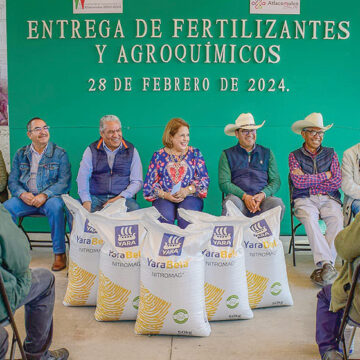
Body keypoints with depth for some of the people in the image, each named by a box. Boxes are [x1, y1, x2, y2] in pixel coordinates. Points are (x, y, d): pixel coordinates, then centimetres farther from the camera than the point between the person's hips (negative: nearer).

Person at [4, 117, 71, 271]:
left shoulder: (60, 153, 4)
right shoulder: (20, 154, 13)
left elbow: (64, 181, -6)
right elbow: (12, 180, 9)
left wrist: (45, 195, -21)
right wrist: (22, 194, -13)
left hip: (50, 197, -3)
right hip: (26, 197, 3)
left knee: (55, 206, -36)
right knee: (6, 207, -25)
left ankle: (60, 253, -24)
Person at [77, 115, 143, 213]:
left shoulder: (131, 151, 8)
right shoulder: (92, 150, 7)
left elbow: (137, 181, 4)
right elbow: (82, 178, -1)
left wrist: (120, 197, -12)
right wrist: (86, 201, -18)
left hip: (122, 198, 1)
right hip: (95, 198, -1)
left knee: (134, 208, -31)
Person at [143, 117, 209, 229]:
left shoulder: (195, 153, 15)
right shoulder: (158, 156, 13)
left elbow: (204, 179, 9)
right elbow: (149, 183, 9)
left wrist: (187, 190, -9)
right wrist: (165, 195, -10)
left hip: (190, 196, 0)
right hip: (163, 198, 0)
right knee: (165, 216, -32)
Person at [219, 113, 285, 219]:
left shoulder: (267, 153, 20)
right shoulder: (227, 154, 13)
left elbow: (275, 181, 11)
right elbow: (224, 183, 2)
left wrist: (263, 194, -11)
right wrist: (245, 196, -14)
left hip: (263, 198, 2)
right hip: (239, 197, -2)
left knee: (277, 203, -30)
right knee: (232, 201, -36)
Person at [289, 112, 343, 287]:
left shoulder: (330, 154, 16)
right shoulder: (294, 156, 11)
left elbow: (336, 183, 3)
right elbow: (298, 182, -7)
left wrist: (308, 180, -2)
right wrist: (325, 175, 0)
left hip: (328, 199, 2)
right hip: (304, 200, -1)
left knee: (336, 219, -31)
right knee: (309, 218, -35)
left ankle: (322, 266, -30)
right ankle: (327, 265, -39)